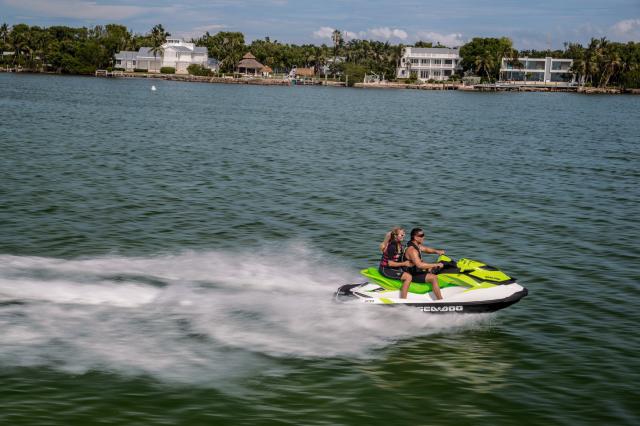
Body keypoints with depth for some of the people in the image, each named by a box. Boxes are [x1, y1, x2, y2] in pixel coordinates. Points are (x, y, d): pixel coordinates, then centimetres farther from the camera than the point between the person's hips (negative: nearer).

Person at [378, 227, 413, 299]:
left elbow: (401, 258, 18)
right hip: (386, 269, -10)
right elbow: (390, 263, -23)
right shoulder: (392, 246, -22)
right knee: (408, 277, -22)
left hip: (394, 268, 10)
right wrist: (404, 264, -19)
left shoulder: (399, 244, 6)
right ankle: (403, 300, -22)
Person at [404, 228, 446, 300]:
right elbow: (419, 265, -37)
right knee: (433, 277, -23)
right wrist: (436, 265, -33)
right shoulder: (412, 250, -27)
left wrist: (437, 251, -5)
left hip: (416, 271, 11)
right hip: (412, 275, -11)